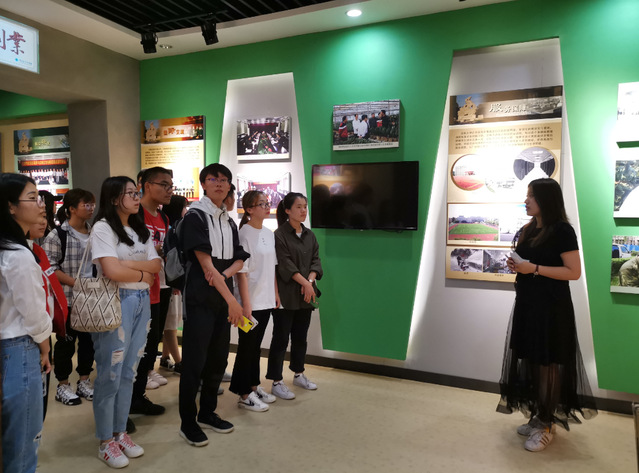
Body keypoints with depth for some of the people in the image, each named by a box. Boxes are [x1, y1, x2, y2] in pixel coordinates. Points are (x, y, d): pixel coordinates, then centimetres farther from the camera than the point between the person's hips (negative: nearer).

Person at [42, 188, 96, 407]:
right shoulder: (57, 235, -10)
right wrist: (76, 283, -20)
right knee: (66, 341, 6)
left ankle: (84, 381, 27)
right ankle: (62, 386, 21)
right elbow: (49, 267, -14)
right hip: (67, 298, -5)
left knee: (89, 339, 12)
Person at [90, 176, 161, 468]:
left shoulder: (140, 230, 13)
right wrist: (143, 274, -4)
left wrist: (128, 263, -12)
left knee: (129, 372, 13)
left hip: (141, 302, 7)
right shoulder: (102, 228, -8)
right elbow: (111, 271, -19)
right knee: (110, 374, 3)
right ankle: (106, 442, 18)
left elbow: (157, 265, 4)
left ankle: (120, 433, 27)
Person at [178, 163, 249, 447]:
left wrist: (225, 274, -12)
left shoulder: (228, 221, 13)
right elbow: (205, 262, -17)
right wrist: (231, 300, -20)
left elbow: (239, 259, 12)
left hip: (223, 299, 7)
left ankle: (207, 413, 30)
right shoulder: (195, 216, -9)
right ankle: (188, 423, 15)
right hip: (200, 298, -7)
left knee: (218, 359, 14)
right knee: (194, 361, 0)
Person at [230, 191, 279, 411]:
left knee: (256, 345, 17)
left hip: (266, 300, 7)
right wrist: (246, 304, -18)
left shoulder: (268, 234, 9)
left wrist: (276, 293, 13)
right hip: (251, 301, -7)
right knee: (247, 346, 4)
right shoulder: (245, 234, -14)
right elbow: (241, 272, -17)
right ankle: (244, 395, 17)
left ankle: (253, 386, 30)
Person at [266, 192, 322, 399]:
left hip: (305, 296, 6)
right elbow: (285, 264, -15)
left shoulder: (309, 235, 12)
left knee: (300, 336, 17)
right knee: (281, 337, 1)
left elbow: (315, 260, 7)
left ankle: (299, 374, 32)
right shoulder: (280, 235, -9)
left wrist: (310, 281, -10)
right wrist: (304, 283, -18)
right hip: (286, 295, -6)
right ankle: (277, 382, 11)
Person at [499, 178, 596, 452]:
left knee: (548, 363, -1)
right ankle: (538, 417, 23)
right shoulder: (527, 230, 11)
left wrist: (534, 269, -20)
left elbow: (574, 272, -15)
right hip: (526, 302, 7)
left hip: (551, 306, -7)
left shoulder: (562, 231, -11)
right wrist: (515, 265, 1)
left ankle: (547, 425, 10)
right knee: (529, 360, 10)